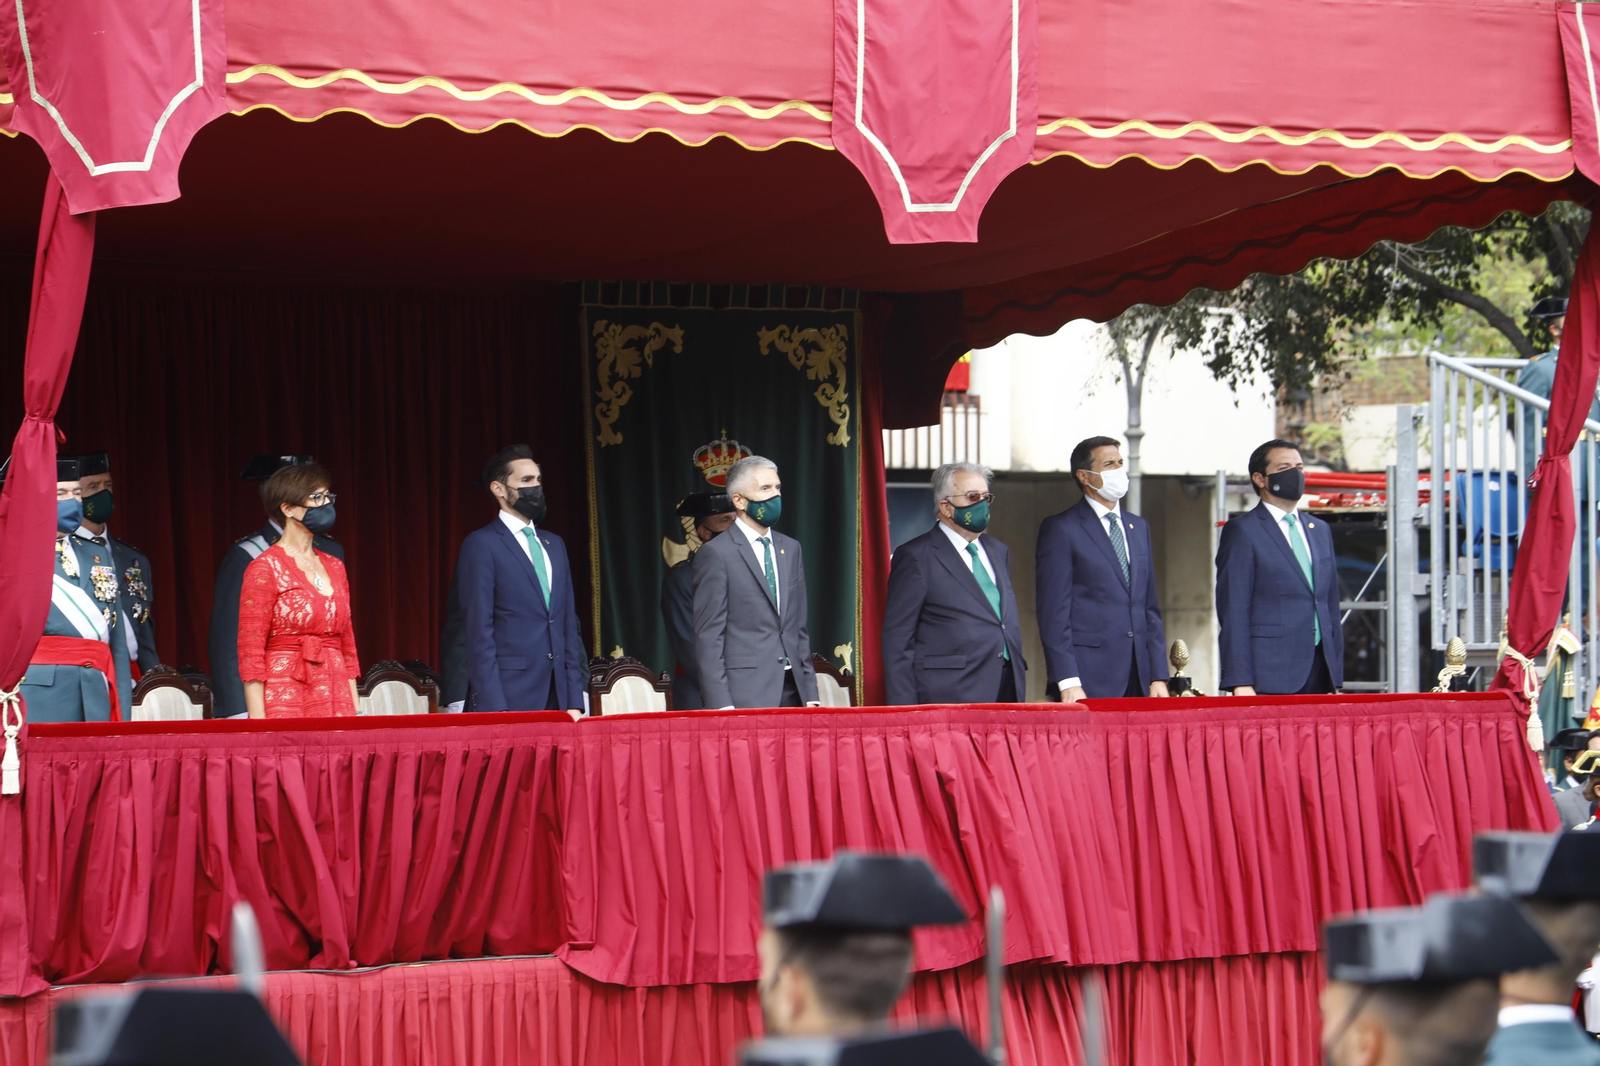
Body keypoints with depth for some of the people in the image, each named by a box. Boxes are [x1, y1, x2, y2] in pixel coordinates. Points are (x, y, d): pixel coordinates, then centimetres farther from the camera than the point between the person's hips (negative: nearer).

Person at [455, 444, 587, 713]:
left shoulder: (554, 545, 19)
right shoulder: (481, 545, -3)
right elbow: (479, 632, -8)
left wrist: (575, 701, 9)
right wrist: (494, 709, -15)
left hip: (558, 701, 6)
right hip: (510, 700, -6)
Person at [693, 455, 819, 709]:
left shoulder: (790, 548, 17)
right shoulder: (716, 553, -3)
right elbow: (708, 637, -7)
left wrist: (810, 693, 12)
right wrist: (721, 705, -14)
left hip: (792, 690, 6)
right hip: (746, 696, -6)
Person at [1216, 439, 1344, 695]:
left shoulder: (1320, 530, 20)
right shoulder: (1241, 530, -1)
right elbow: (1233, 611, -6)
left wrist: (1336, 679, 13)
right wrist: (1240, 683, -14)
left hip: (1320, 674, 6)